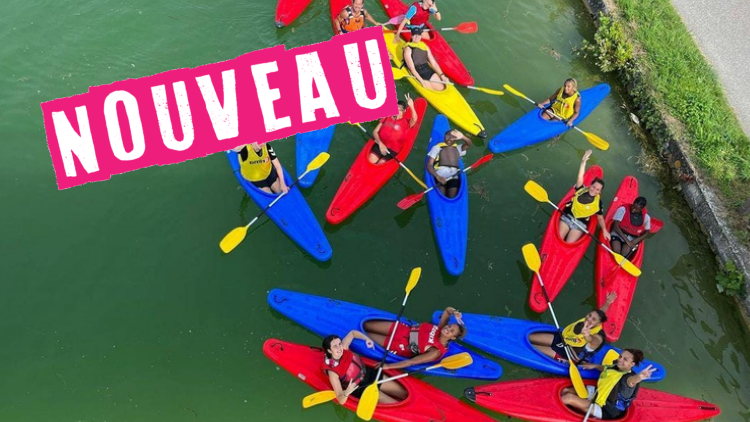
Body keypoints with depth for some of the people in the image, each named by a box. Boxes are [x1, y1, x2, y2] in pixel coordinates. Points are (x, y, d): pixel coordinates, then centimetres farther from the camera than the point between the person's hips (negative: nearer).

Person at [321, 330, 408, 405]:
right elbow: (341, 401, -27)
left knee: (405, 394, 6)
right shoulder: (333, 372, -28)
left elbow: (352, 333, 5)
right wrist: (346, 393, -49)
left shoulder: (344, 347, -16)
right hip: (360, 389, -5)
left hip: (369, 374, 6)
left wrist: (367, 339, -12)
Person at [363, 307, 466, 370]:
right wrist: (454, 312, -22)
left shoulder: (436, 352, -30)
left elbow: (411, 362, -31)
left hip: (402, 346, -5)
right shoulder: (442, 327, -13)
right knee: (365, 325, 8)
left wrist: (388, 366, -34)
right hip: (403, 329, 6)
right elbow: (448, 310, 2)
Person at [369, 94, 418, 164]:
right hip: (380, 145, 3)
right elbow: (375, 132, 8)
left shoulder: (406, 122, 4)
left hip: (393, 150, -2)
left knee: (380, 165, -21)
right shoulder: (386, 118, 13)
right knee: (370, 161, -19)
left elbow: (414, 120, -20)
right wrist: (380, 143, -9)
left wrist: (411, 107, -35)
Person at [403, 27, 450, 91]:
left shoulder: (425, 46, 10)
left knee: (441, 88, -9)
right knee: (432, 90, -16)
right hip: (418, 73, -5)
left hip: (429, 70, 5)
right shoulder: (408, 49, -7)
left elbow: (434, 63, 8)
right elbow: (412, 68, -16)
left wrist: (442, 75, -3)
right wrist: (422, 81, -25)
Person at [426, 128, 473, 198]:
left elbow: (469, 144, 3)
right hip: (440, 177, -3)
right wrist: (437, 177, -15)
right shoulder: (437, 148, 12)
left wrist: (462, 137, -21)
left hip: (453, 177, 3)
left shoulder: (458, 148, 23)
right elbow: (429, 165, 4)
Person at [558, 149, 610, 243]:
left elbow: (600, 218, 10)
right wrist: (584, 161, -19)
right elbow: (580, 177, -8)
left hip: (580, 224, 0)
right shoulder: (581, 190, 4)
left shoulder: (598, 203, 4)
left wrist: (604, 230, -8)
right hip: (567, 217, 1)